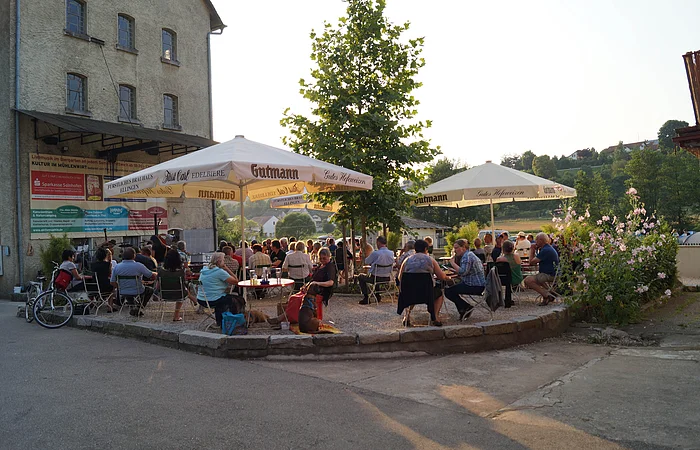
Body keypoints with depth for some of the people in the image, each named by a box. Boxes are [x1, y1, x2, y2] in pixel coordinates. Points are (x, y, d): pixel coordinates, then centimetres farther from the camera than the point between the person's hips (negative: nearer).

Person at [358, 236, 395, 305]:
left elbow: (366, 262, -6)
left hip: (376, 278, -6)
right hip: (387, 278, 6)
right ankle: (377, 295, 37)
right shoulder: (391, 253, -5)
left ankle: (366, 298, 16)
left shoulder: (375, 253, -21)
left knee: (360, 277, 20)